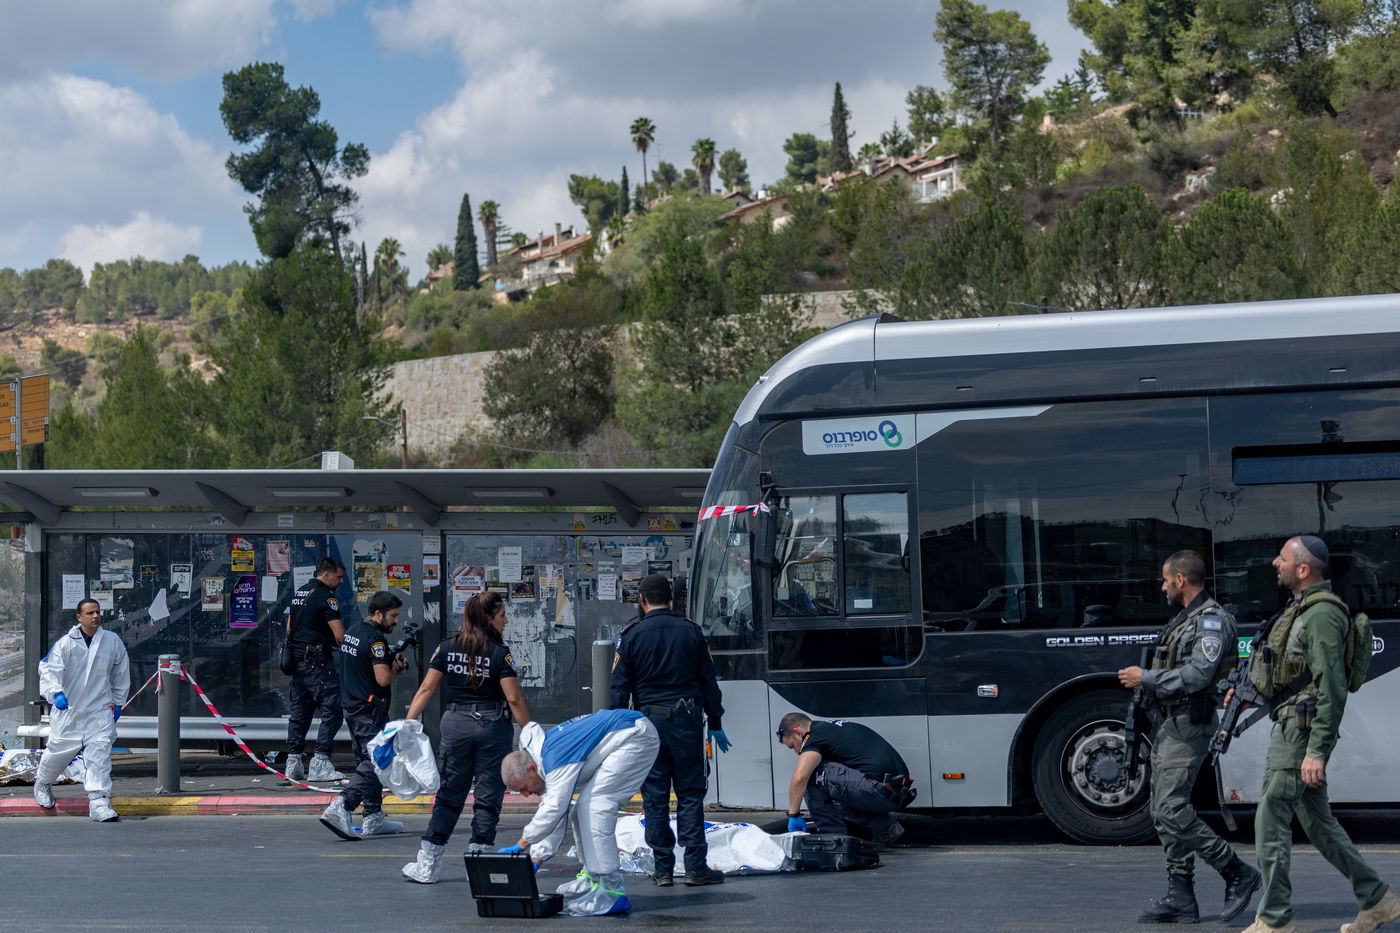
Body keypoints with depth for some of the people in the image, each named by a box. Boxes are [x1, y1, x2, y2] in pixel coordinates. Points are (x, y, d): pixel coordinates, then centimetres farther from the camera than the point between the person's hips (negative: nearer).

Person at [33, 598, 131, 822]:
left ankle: (99, 803, -14)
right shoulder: (65, 643, -6)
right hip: (68, 710, -1)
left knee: (100, 753, -13)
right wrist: (56, 692, -34)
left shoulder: (112, 641, 3)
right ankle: (42, 783, 43)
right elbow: (49, 669, -16)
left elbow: (121, 673, 16)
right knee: (58, 751, 11)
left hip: (100, 711, 1)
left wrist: (117, 702, 17)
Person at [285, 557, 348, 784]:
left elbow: (289, 628, 23)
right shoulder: (326, 597, -12)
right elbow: (340, 636, -17)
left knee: (299, 712, 13)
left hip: (297, 660, 9)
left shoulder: (299, 593, 16)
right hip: (318, 661, -9)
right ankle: (320, 764, -12)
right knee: (332, 712, -7)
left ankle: (293, 763, 14)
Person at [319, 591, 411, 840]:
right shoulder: (375, 639, -17)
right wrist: (396, 668, -3)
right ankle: (340, 808, -22)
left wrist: (393, 667, 11)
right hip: (370, 711, -10)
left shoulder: (352, 632, 13)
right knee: (373, 765, -10)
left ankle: (374, 818, 18)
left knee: (367, 762, 15)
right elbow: (384, 679, -24)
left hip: (351, 707, 10)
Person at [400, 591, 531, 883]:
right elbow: (514, 699, -11)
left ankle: (427, 866, 10)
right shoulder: (499, 653, -9)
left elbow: (426, 689, 2)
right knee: (487, 797, 6)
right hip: (492, 727, -4)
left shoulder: (447, 647, 2)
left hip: (456, 725, 4)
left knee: (448, 795, 10)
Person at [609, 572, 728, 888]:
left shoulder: (632, 636, -1)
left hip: (648, 721, 0)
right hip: (687, 721, 1)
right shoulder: (691, 631, 4)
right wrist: (715, 724, 15)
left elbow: (620, 687, -1)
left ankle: (663, 869, 6)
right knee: (691, 793, 5)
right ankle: (696, 867, 1)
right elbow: (708, 681, 8)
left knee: (654, 797, 5)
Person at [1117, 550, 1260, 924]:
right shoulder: (1183, 619, 18)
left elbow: (1196, 676, -23)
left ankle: (1238, 874, -4)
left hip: (1187, 727, -10)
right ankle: (1181, 899, 11)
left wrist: (1145, 678, -16)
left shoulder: (1212, 622, -13)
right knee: (1164, 813, 8)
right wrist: (1143, 680, 10)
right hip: (1166, 724, 10)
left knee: (1172, 812, -15)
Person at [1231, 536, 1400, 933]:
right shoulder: (1303, 608, 15)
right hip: (1290, 726, 10)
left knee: (1271, 822, -6)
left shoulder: (1322, 615, -17)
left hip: (1302, 732, -10)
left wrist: (1316, 751, -25)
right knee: (1317, 821, 14)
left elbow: (1332, 689, -22)